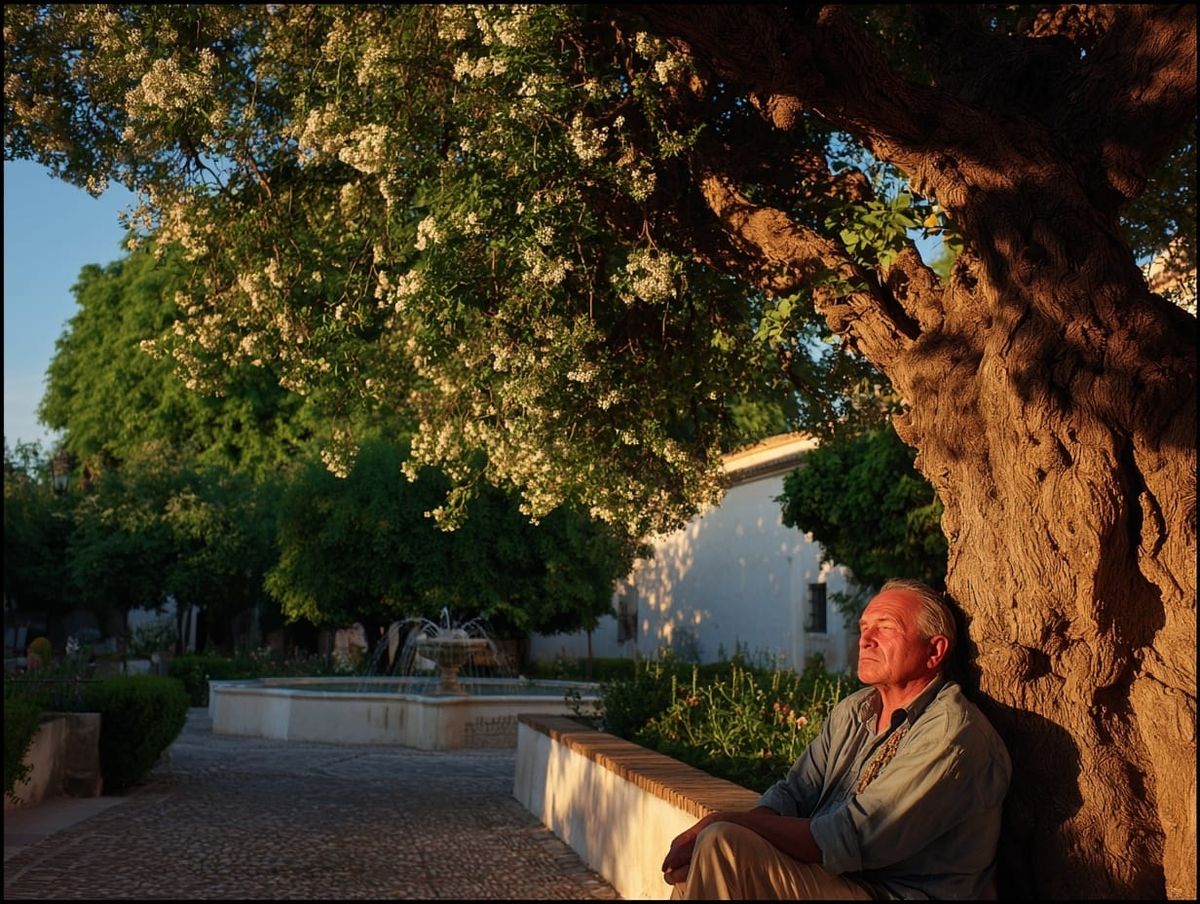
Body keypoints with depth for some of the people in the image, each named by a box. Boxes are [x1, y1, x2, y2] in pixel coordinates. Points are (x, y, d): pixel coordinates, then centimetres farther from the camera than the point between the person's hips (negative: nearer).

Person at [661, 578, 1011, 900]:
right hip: (837, 877, 8)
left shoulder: (950, 732, -17)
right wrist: (710, 830, -12)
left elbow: (848, 841, -22)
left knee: (724, 845, -22)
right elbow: (792, 794, 9)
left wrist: (729, 822, -18)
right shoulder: (852, 711, 12)